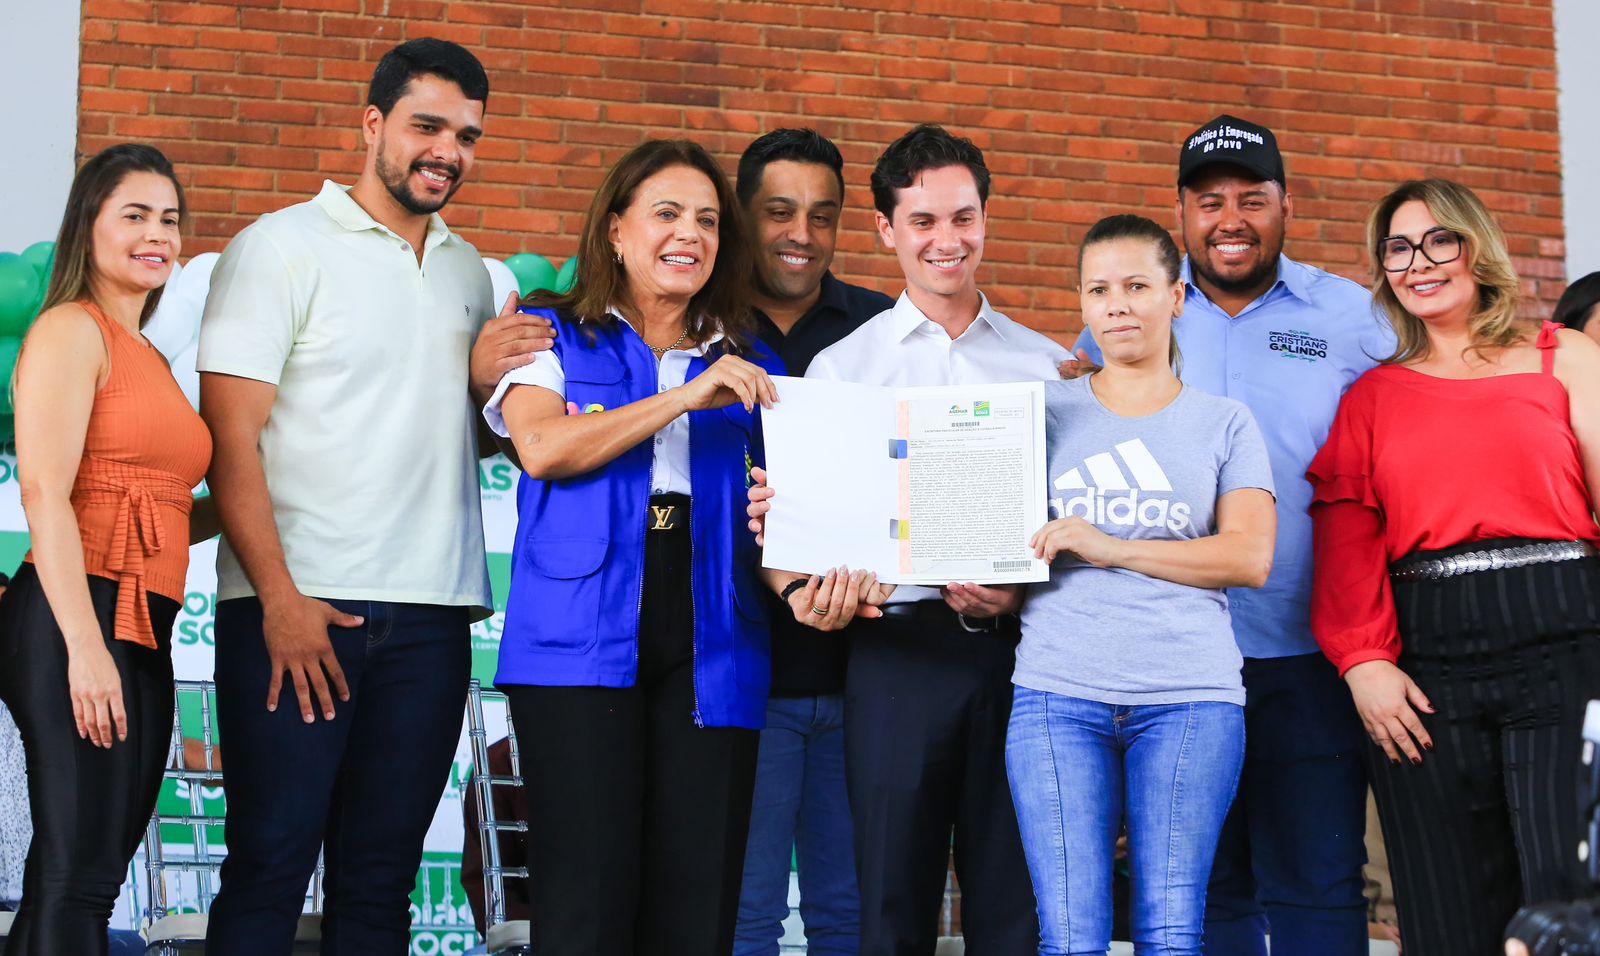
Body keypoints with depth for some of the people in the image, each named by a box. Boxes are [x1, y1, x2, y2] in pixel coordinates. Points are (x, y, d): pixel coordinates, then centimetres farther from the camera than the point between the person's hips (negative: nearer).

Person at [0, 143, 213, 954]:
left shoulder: (149, 358, 22)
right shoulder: (71, 330, -3)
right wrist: (85, 646, -20)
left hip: (142, 638, 9)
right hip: (78, 622, -9)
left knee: (88, 877, 9)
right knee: (77, 875, -11)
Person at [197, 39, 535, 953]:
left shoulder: (468, 271, 17)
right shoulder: (281, 248, -1)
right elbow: (230, 441, -7)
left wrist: (487, 383, 0)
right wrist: (280, 598, -17)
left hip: (431, 617, 5)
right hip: (297, 608, -5)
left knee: (381, 878, 7)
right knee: (269, 866, -4)